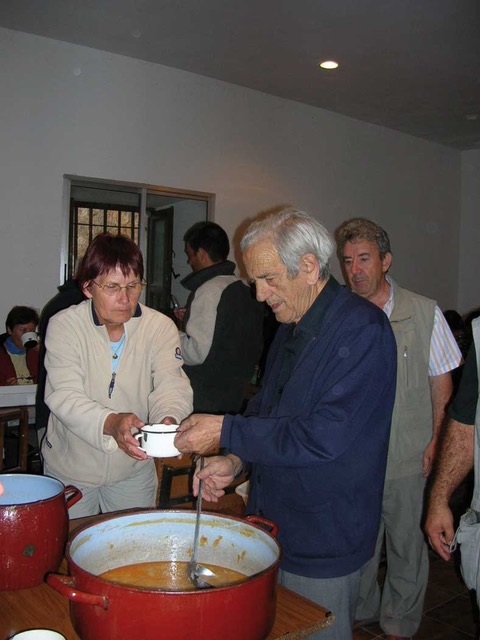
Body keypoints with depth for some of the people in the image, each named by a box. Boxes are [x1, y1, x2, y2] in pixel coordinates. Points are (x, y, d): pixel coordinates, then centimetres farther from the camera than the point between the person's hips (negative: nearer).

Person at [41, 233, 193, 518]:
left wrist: (170, 418, -40)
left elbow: (171, 384, -16)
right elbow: (65, 396, -22)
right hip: (71, 467, -1)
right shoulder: (64, 325, -14)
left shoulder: (161, 327, -10)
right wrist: (110, 423, -41)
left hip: (134, 467, 2)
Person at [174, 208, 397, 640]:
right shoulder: (291, 326, 7)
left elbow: (324, 437, -27)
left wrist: (227, 432, -21)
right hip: (272, 526, 8)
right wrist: (237, 460, -2)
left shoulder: (361, 329, -20)